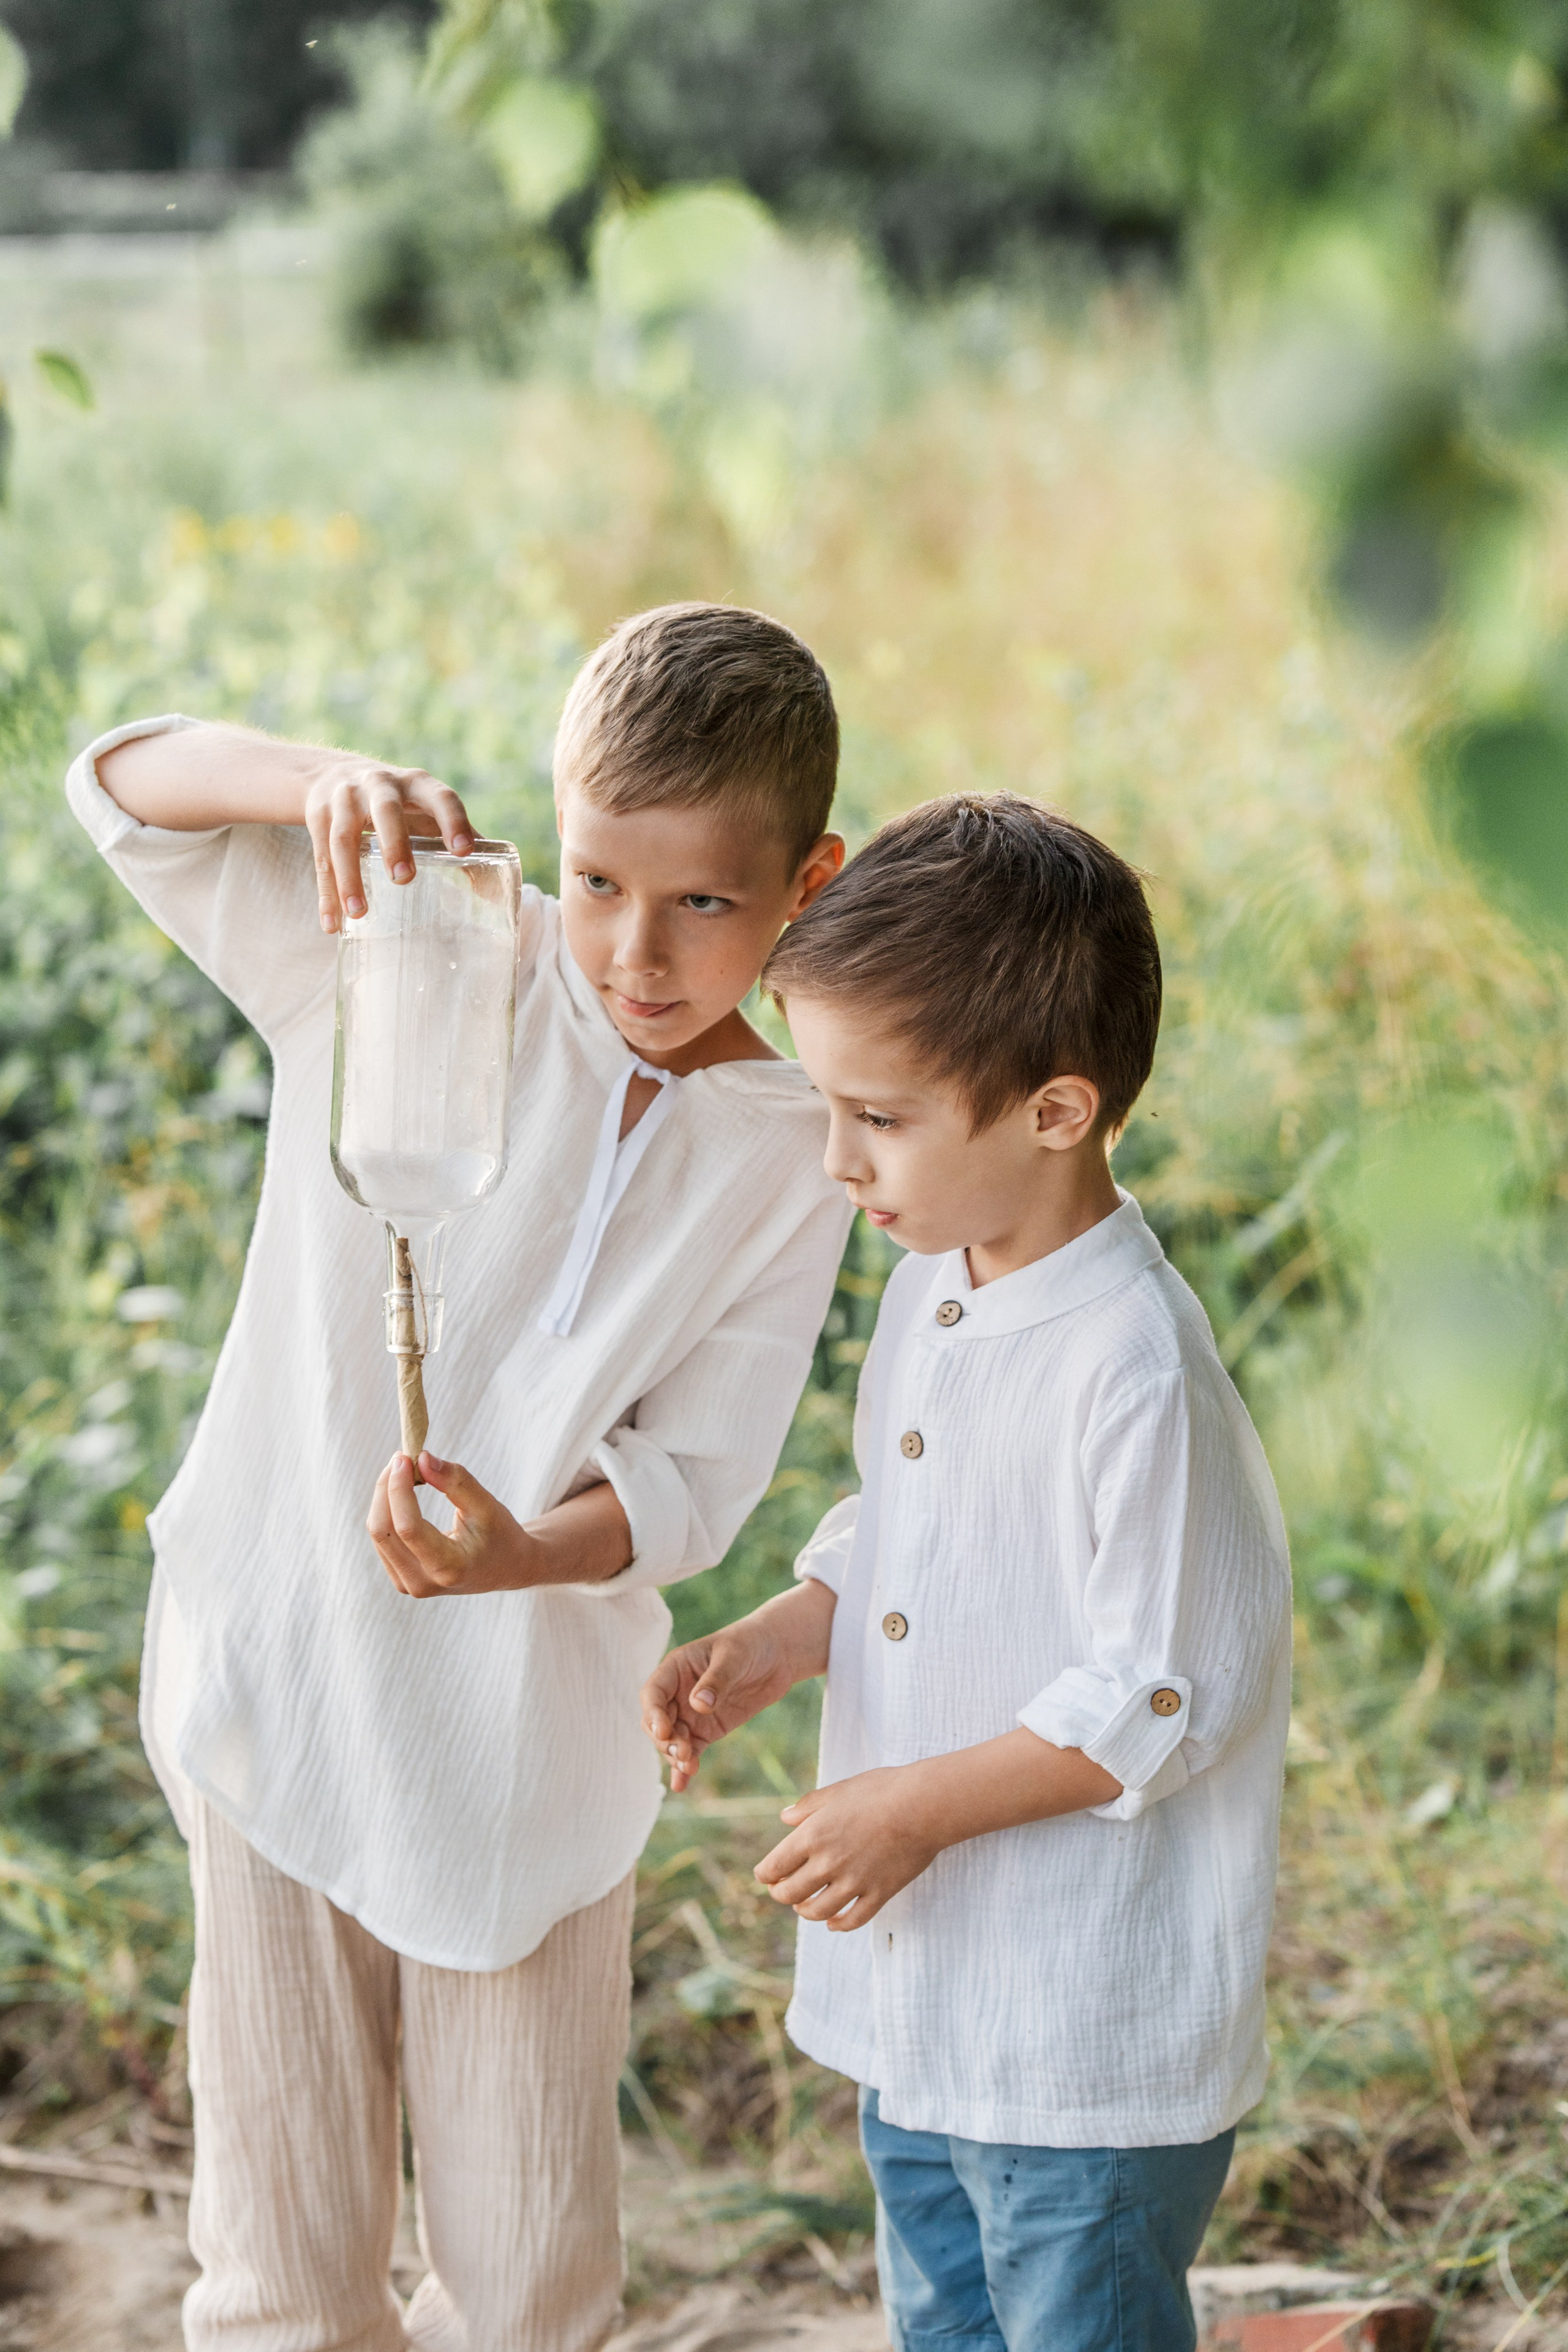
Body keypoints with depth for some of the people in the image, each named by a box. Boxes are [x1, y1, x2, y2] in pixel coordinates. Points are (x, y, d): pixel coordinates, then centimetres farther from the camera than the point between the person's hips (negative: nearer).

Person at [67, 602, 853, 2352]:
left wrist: (526, 1551, -28)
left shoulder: (786, 1159, -4)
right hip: (284, 1682, -1)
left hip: (529, 1744, 1)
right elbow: (123, 786, -11)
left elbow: (691, 1477, -6)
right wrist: (323, 782, -32)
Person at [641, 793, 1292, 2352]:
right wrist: (776, 1643, 0)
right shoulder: (931, 1289, 3)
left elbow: (1169, 1695, -23)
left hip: (1090, 2044, -9)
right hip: (918, 1995, 9)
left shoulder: (1135, 1367, -25)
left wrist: (925, 1805, -20)